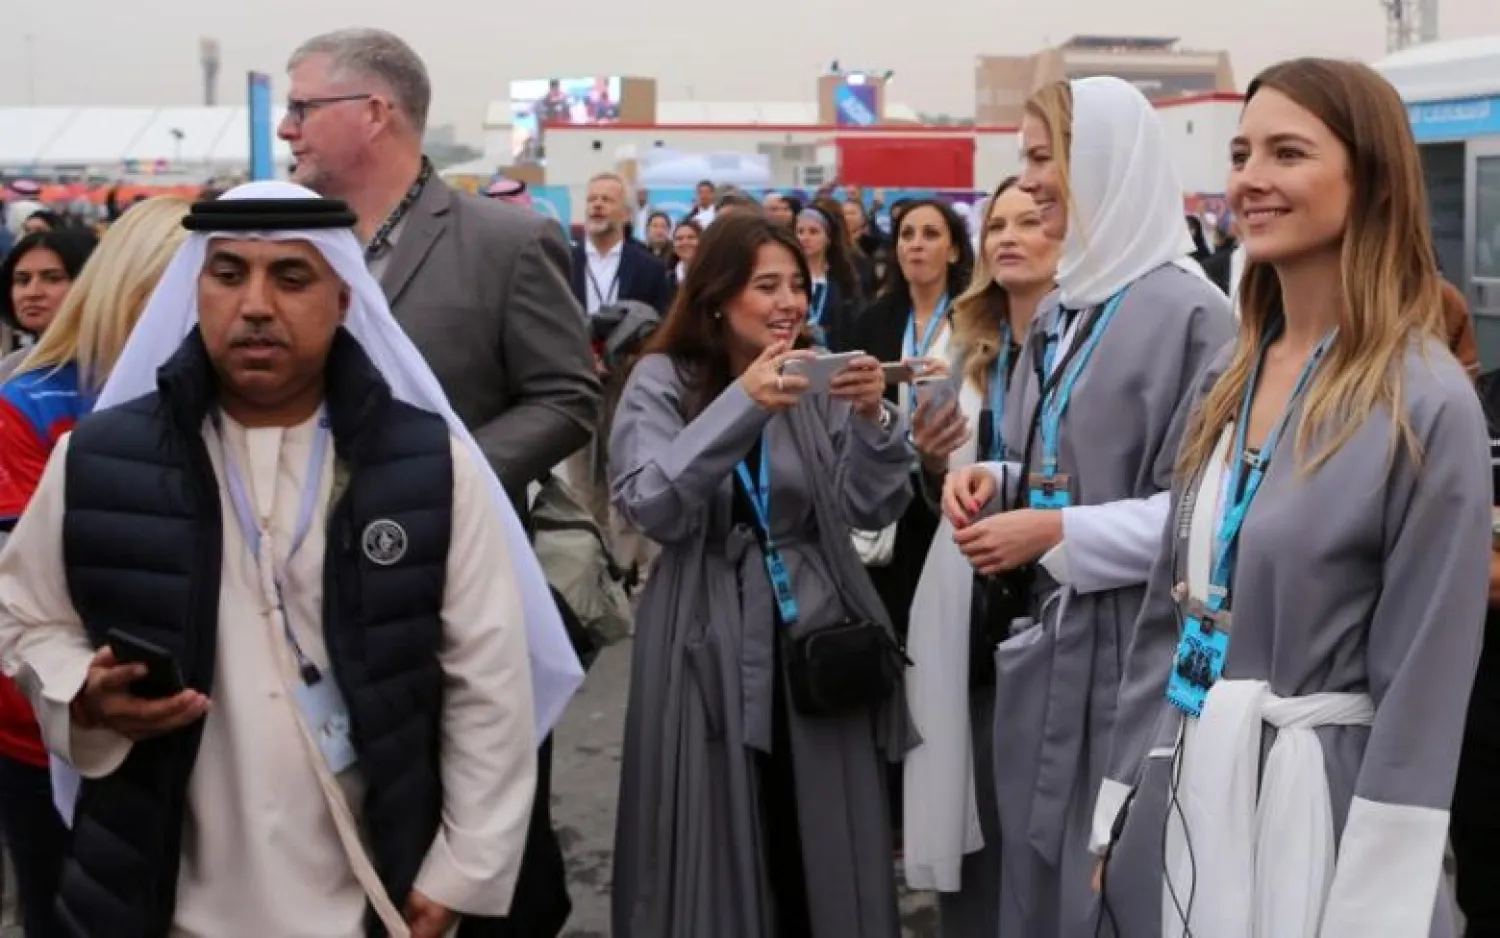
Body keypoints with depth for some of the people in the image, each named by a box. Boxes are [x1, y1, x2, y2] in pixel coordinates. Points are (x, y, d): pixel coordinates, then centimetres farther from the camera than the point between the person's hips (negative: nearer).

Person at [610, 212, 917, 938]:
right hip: (710, 648, -3)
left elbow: (871, 507, 1)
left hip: (815, 636, 3)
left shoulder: (816, 380, 7)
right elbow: (653, 508, -18)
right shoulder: (662, 381, -3)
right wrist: (742, 405, -26)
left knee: (823, 852, 7)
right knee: (717, 854, 3)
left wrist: (872, 421, -17)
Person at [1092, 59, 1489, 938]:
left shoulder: (1428, 403, -14)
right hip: (1185, 794, 6)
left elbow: (1422, 692, -15)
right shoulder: (1225, 380, 7)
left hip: (1317, 806, -6)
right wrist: (1121, 808, 10)